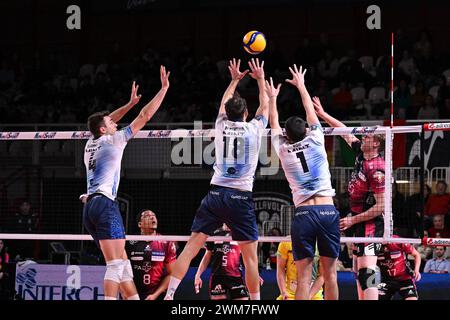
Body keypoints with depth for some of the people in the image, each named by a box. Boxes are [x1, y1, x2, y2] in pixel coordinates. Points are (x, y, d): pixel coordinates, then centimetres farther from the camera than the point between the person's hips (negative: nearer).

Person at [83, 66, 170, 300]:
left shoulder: (91, 143, 18)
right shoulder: (113, 140, -1)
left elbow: (105, 123, 39)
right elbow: (145, 116, 1)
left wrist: (130, 103, 42)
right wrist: (164, 88, 7)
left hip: (90, 207, 9)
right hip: (105, 204, -9)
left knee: (123, 261, 11)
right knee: (116, 264, -14)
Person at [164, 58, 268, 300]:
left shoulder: (221, 125, 10)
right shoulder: (254, 129, 4)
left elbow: (224, 104, 33)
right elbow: (265, 106, 25)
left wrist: (234, 80, 46)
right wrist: (260, 80, 38)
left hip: (216, 193, 2)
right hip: (241, 197, -2)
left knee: (190, 248, -1)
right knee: (250, 256, 2)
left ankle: (169, 295, -11)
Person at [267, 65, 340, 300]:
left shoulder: (283, 150, 8)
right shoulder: (315, 140, 7)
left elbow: (274, 125, 28)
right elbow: (311, 112, 24)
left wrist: (272, 98, 43)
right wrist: (301, 85, 39)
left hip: (303, 213, -1)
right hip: (328, 211, 1)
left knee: (303, 277, -4)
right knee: (330, 273, 5)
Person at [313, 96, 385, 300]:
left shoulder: (376, 170, -20)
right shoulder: (361, 154, 4)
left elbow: (381, 206, -21)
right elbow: (345, 133, 20)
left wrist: (353, 220, -16)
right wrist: (323, 114, 20)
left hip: (370, 223, -10)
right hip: (359, 220, 10)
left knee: (367, 268, -20)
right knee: (359, 269, 13)